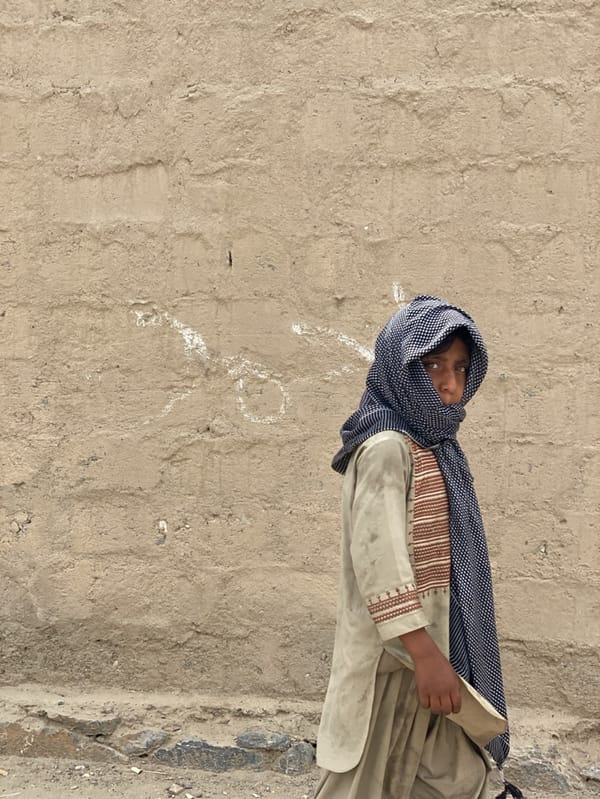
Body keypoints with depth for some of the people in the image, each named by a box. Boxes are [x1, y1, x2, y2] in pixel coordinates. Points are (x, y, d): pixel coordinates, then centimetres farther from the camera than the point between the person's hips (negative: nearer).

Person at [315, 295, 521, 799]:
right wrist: (424, 653, -26)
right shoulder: (387, 448, -19)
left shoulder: (434, 446, 11)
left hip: (432, 643, 10)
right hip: (398, 651, -10)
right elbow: (378, 555, -26)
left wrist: (435, 651, 18)